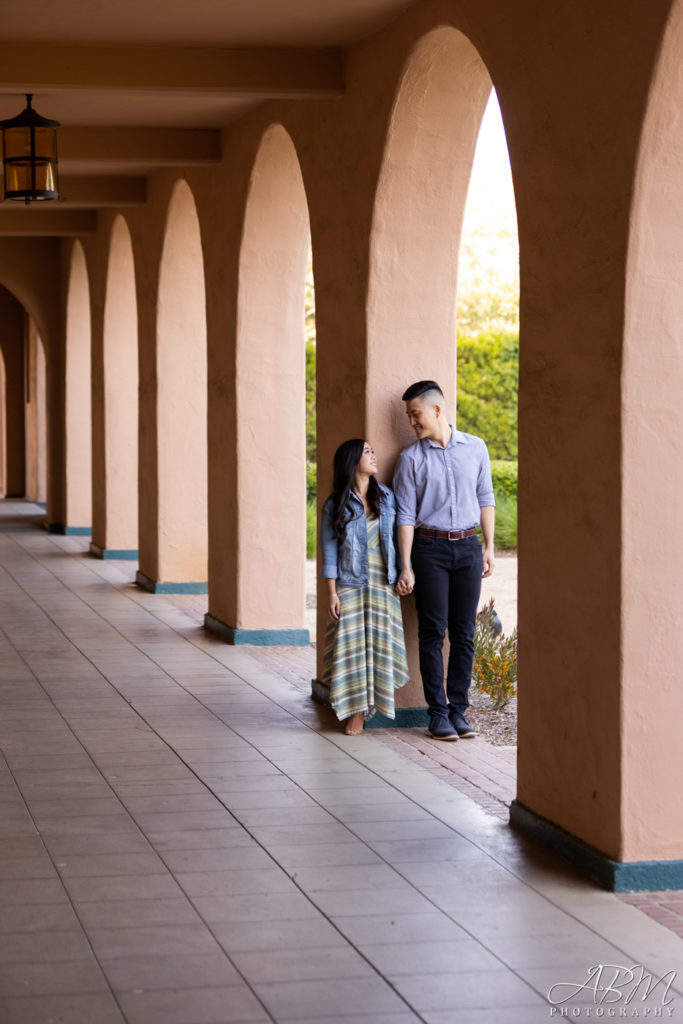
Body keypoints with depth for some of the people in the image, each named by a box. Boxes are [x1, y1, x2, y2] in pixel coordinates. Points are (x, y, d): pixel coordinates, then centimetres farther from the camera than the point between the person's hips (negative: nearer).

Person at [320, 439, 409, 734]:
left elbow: (398, 538, 11)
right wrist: (331, 592, -8)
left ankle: (374, 704, 12)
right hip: (350, 584, -3)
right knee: (352, 642, -4)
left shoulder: (386, 497, 8)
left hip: (382, 582, 3)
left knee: (379, 641, 3)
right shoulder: (335, 505, -2)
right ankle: (355, 711, 2)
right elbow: (329, 550, -3)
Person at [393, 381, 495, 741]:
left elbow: (485, 498, 13)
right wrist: (406, 566, -5)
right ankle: (438, 713, 2)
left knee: (464, 633, 3)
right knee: (432, 632, -2)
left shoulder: (475, 448, 6)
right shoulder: (411, 458, 1)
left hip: (467, 547, 2)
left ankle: (459, 709, 9)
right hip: (429, 548, -2)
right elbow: (405, 515, -1)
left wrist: (489, 546, 8)